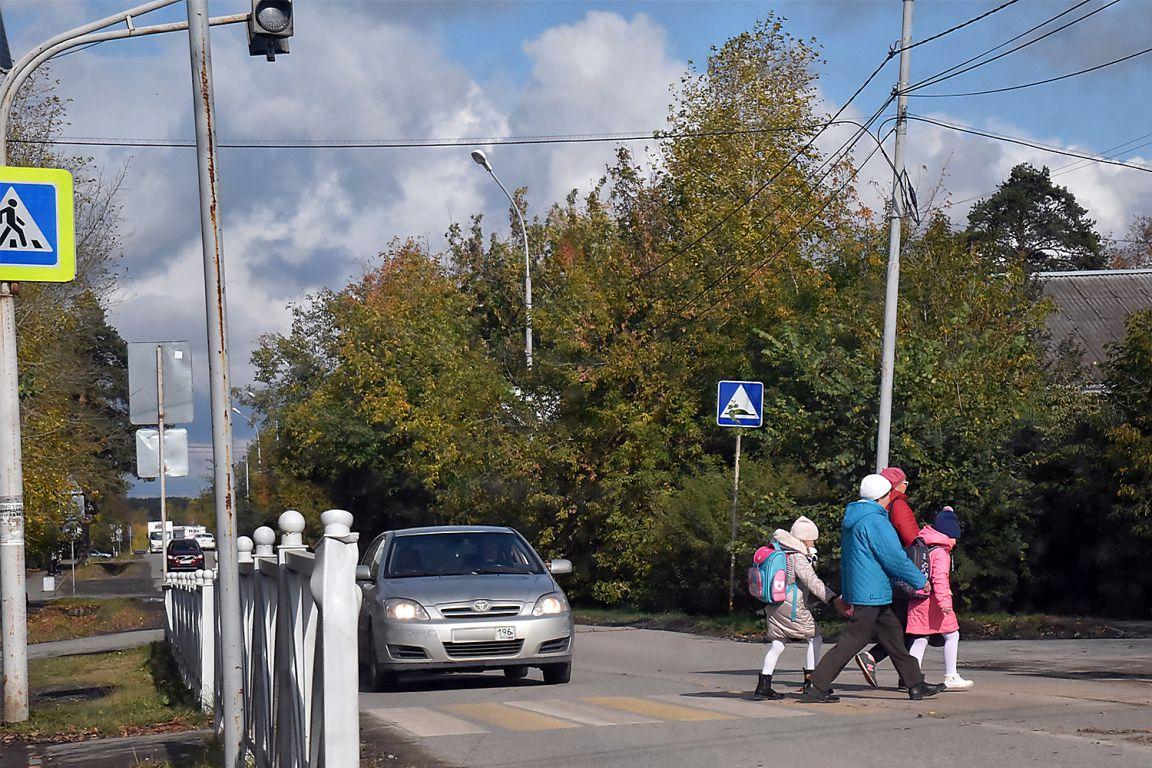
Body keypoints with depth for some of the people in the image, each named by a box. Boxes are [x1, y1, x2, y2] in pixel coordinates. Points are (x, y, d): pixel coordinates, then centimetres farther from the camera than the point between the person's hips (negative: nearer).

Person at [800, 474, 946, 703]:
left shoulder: (852, 519, 14)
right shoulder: (874, 521, -17)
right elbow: (895, 558, -16)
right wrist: (920, 580, -4)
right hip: (871, 595, -10)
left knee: (894, 637, 14)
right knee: (852, 641, -8)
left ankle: (916, 685, 19)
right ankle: (816, 690, -8)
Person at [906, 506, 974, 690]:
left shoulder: (924, 547, 15)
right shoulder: (941, 553, -11)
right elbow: (940, 578, -23)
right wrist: (944, 600, -30)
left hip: (917, 601, 9)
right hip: (932, 600, -9)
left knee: (921, 638, 10)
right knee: (952, 635, 0)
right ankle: (950, 678, 1)